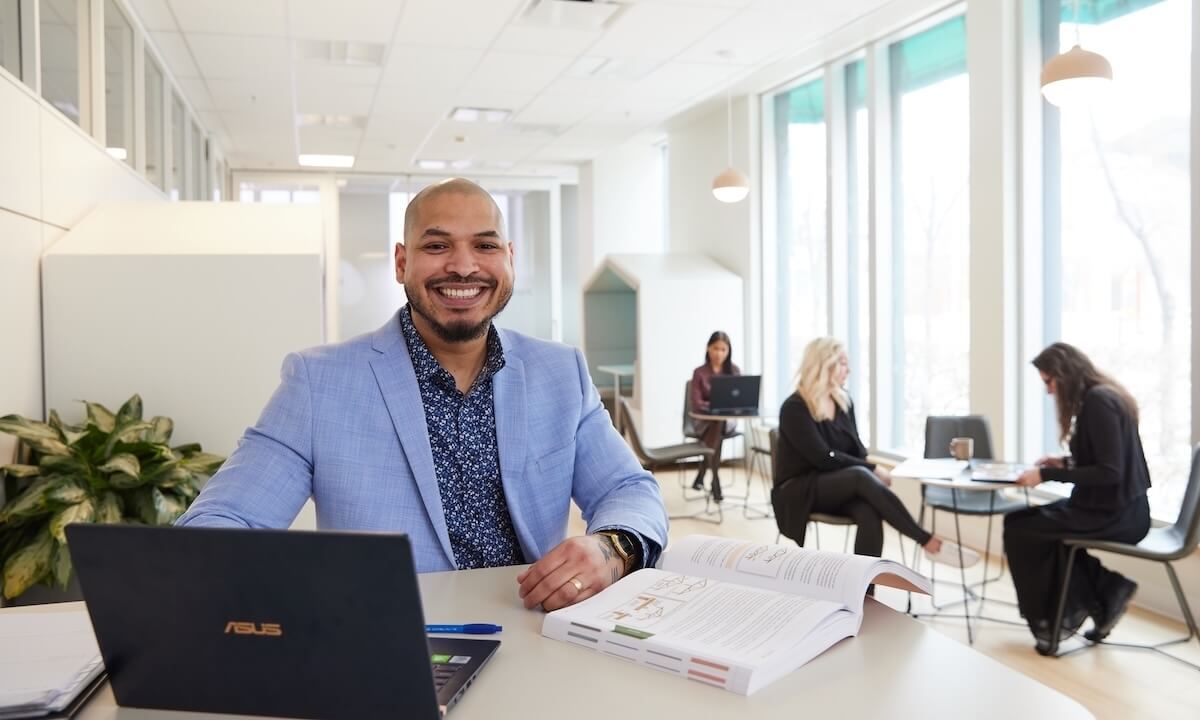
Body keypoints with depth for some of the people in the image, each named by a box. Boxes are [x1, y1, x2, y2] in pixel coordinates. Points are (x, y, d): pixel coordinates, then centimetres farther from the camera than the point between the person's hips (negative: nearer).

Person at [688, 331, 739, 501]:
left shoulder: (734, 371, 6)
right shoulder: (699, 373, -2)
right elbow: (697, 403, -10)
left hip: (728, 418, 2)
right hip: (704, 420, -1)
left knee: (720, 422, -34)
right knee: (717, 423, -35)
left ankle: (702, 475, -26)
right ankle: (715, 478, -31)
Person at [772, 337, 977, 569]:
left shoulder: (844, 401, 8)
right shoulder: (794, 408, -14)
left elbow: (856, 448, 11)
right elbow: (824, 457, -20)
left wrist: (869, 468, -12)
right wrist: (872, 470, -18)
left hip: (841, 487, 6)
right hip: (799, 491, -6)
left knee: (870, 513, -30)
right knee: (861, 476, -34)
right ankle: (928, 541, -28)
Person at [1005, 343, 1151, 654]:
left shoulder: (1098, 401, -20)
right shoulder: (1101, 396, 9)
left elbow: (1110, 472, -24)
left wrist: (1048, 475, -21)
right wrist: (1065, 462, 7)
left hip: (1114, 514, -10)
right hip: (1117, 508, 10)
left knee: (1018, 528, -4)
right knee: (1035, 521, 18)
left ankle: (1050, 619, 12)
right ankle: (1104, 595, 15)